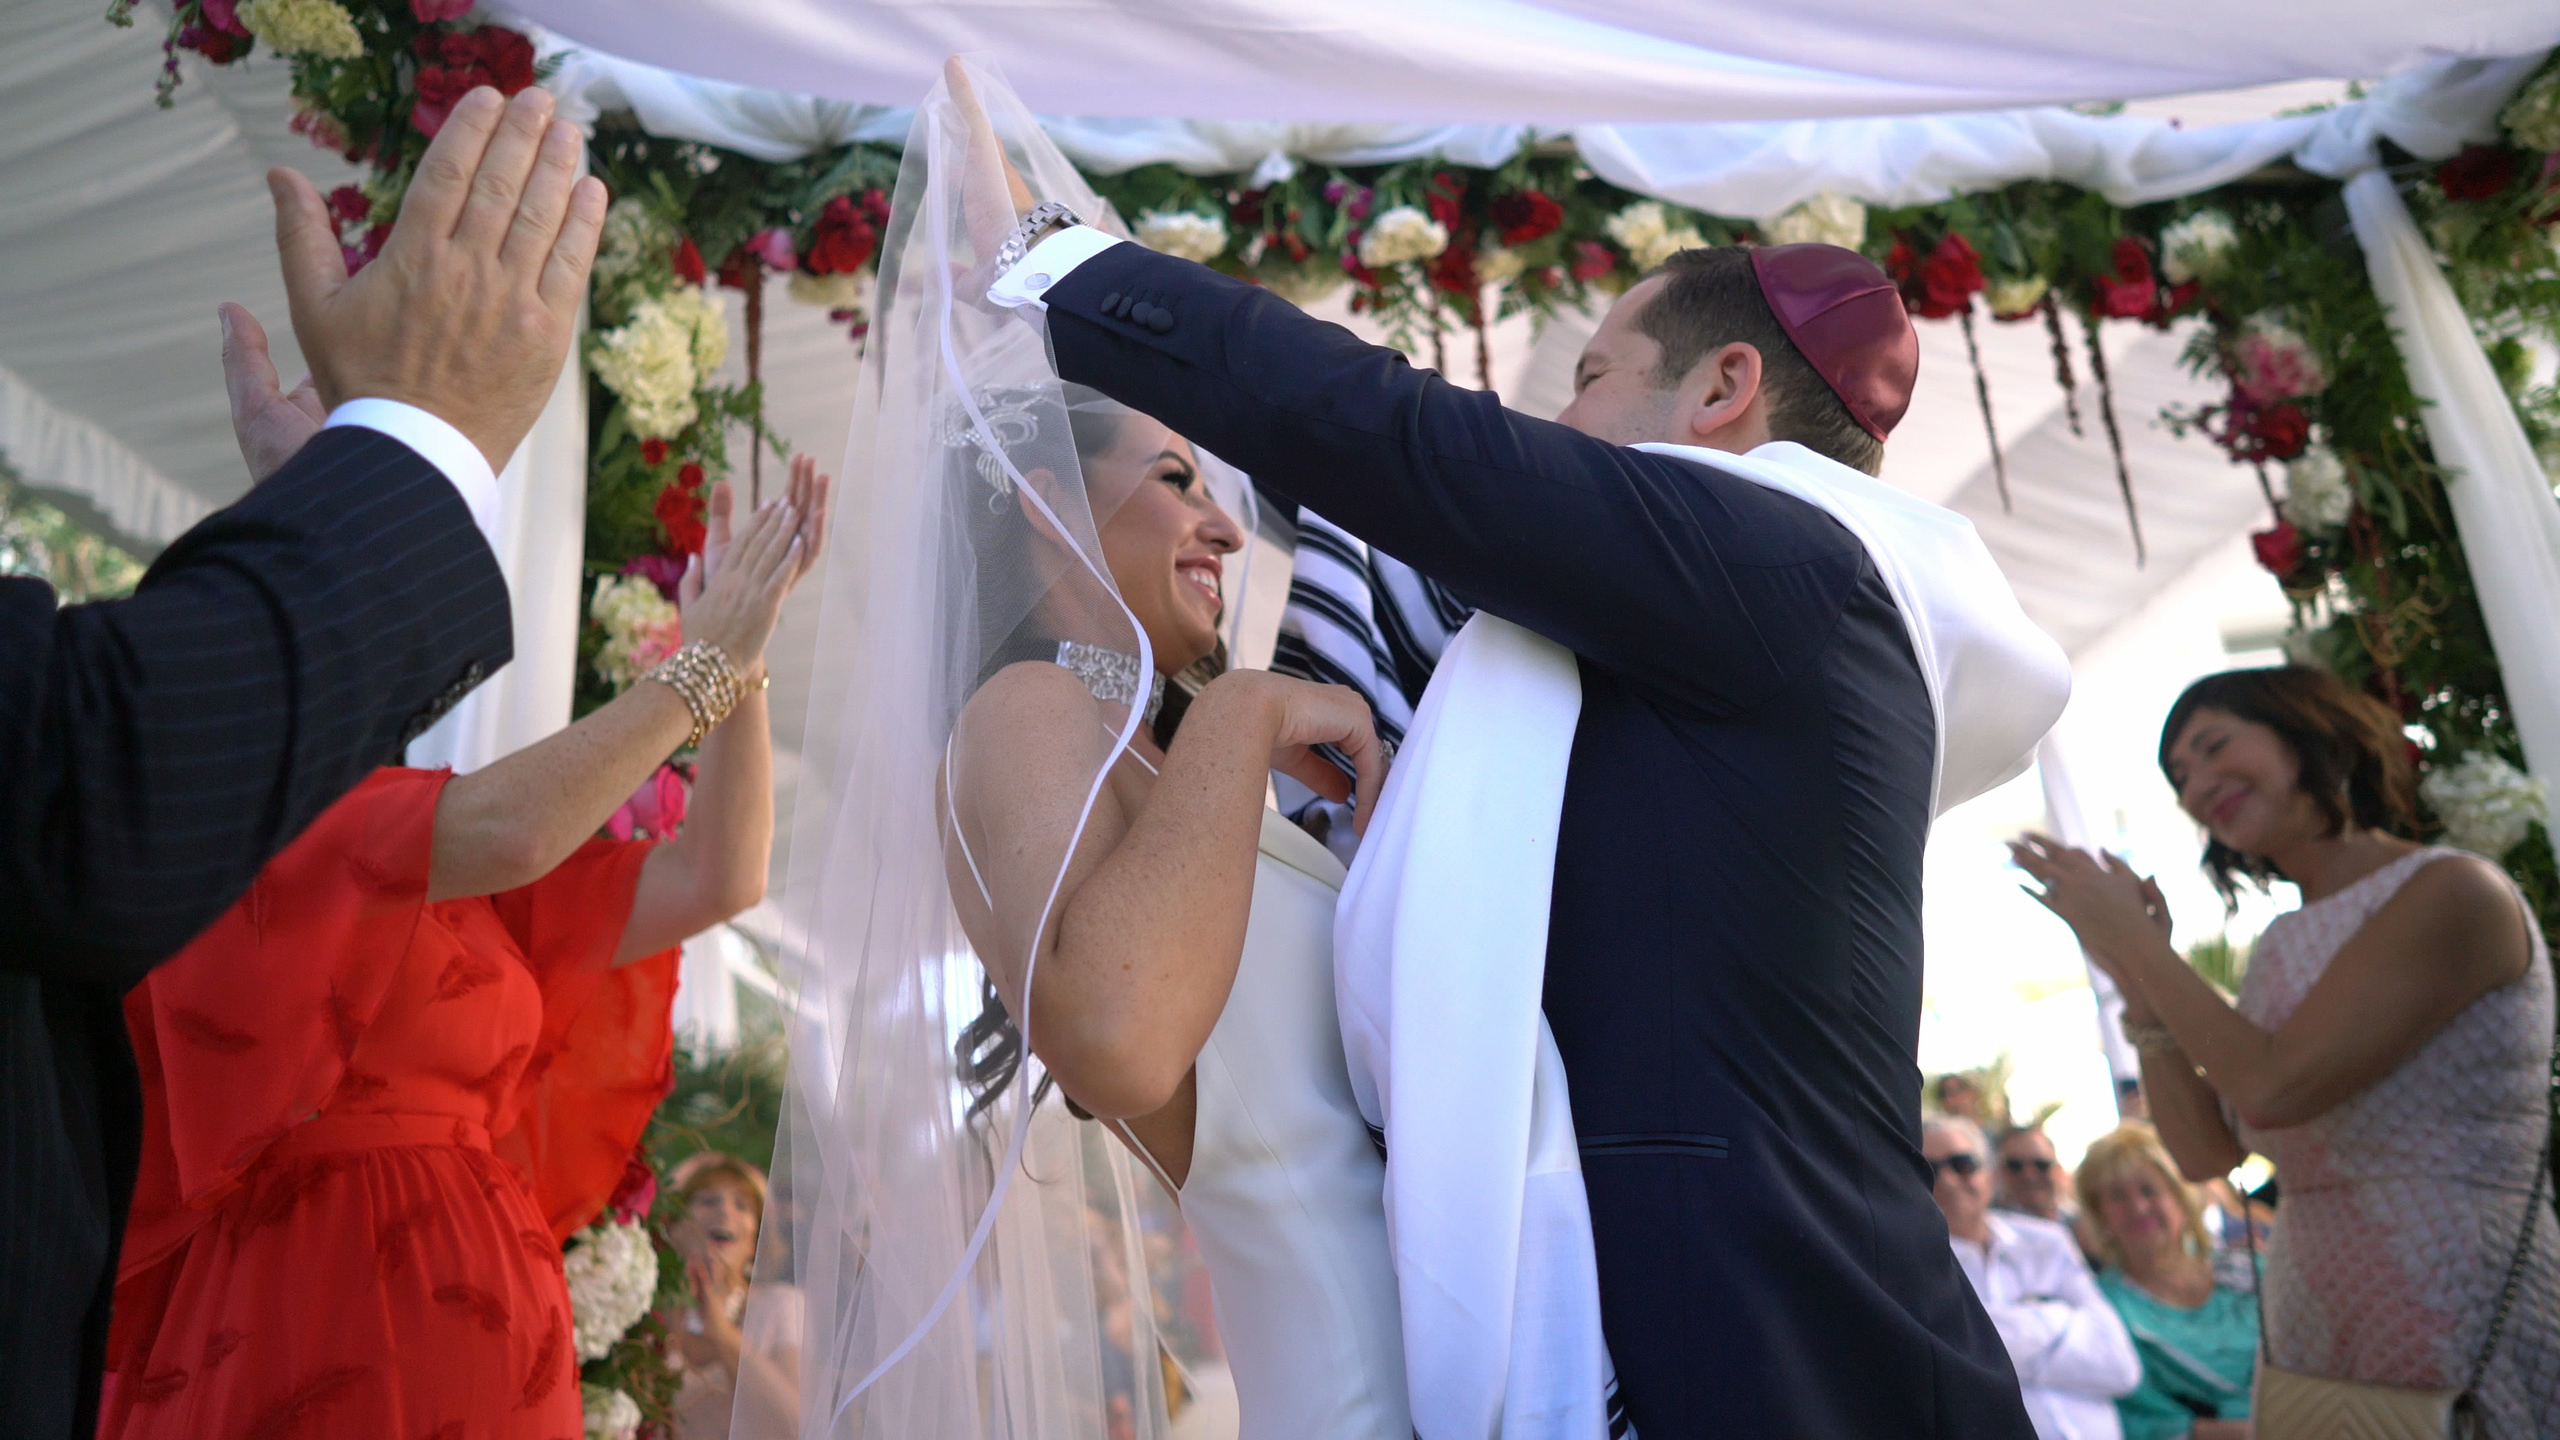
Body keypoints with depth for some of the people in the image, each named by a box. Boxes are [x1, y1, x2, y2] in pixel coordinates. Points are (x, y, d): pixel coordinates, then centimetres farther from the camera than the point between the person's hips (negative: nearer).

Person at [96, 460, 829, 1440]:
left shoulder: (461, 861, 12)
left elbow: (715, 878, 4)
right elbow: (504, 838, -25)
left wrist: (743, 650, -2)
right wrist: (700, 665, -13)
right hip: (301, 1319, -7)